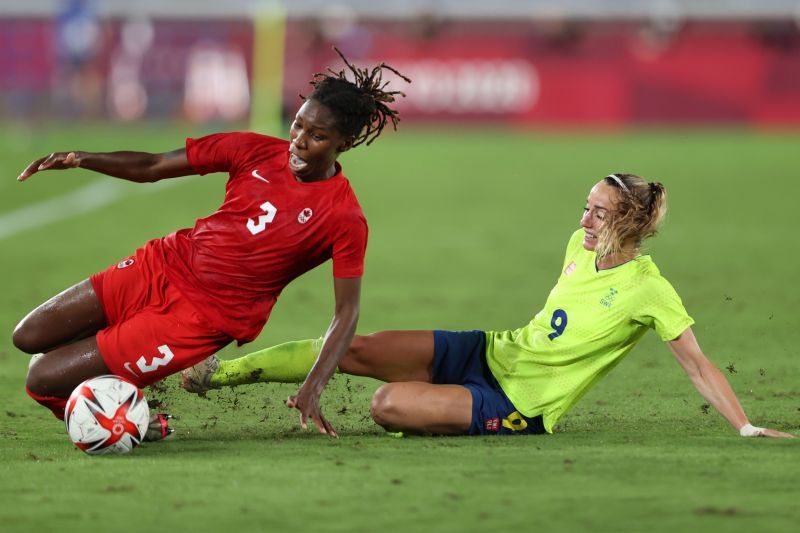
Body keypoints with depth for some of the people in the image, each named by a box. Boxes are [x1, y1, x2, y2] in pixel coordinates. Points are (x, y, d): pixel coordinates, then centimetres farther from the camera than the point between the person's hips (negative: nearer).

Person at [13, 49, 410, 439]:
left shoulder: (345, 219, -17)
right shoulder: (256, 152, -4)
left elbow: (346, 312, -14)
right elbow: (151, 167, 1)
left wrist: (313, 388, -28)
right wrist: (80, 159, -15)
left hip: (205, 318, -6)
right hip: (166, 264, 6)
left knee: (43, 381, -10)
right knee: (29, 337, 8)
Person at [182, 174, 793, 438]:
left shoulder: (649, 289, -17)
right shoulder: (580, 246, 3)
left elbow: (698, 363, -13)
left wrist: (747, 429, -17)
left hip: (515, 408, -6)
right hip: (487, 353, 6)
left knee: (388, 404, -26)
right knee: (357, 348, -9)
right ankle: (220, 370, -3)